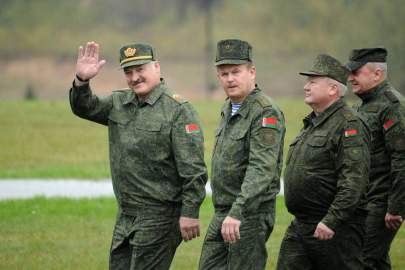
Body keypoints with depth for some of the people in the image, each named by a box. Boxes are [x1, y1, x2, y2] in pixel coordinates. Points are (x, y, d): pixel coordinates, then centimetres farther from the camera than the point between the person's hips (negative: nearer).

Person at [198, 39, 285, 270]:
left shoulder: (266, 112, -16)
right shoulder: (229, 108, 13)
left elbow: (262, 170, -26)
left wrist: (237, 213, -34)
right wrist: (224, 215, 16)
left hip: (250, 215, -9)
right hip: (222, 215, 9)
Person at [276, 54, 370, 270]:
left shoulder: (349, 126, -14)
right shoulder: (311, 124, 17)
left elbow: (354, 181, -22)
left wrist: (331, 221, -26)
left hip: (336, 229, -9)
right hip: (300, 226, 9)